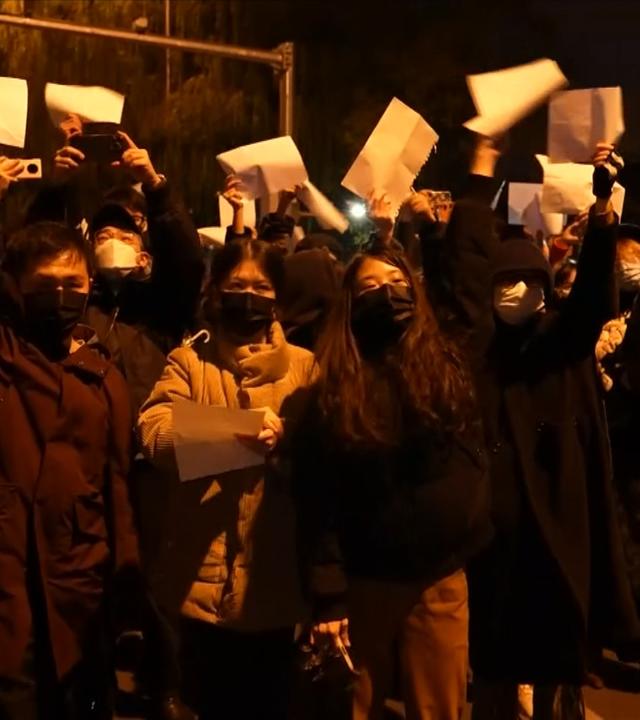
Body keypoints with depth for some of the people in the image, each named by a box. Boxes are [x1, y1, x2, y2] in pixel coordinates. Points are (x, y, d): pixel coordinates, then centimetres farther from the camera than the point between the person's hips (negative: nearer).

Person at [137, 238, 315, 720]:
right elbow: (154, 434, -12)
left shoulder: (303, 365, 7)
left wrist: (284, 440, -26)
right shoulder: (188, 360, 6)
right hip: (206, 574, 0)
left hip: (275, 576, 1)